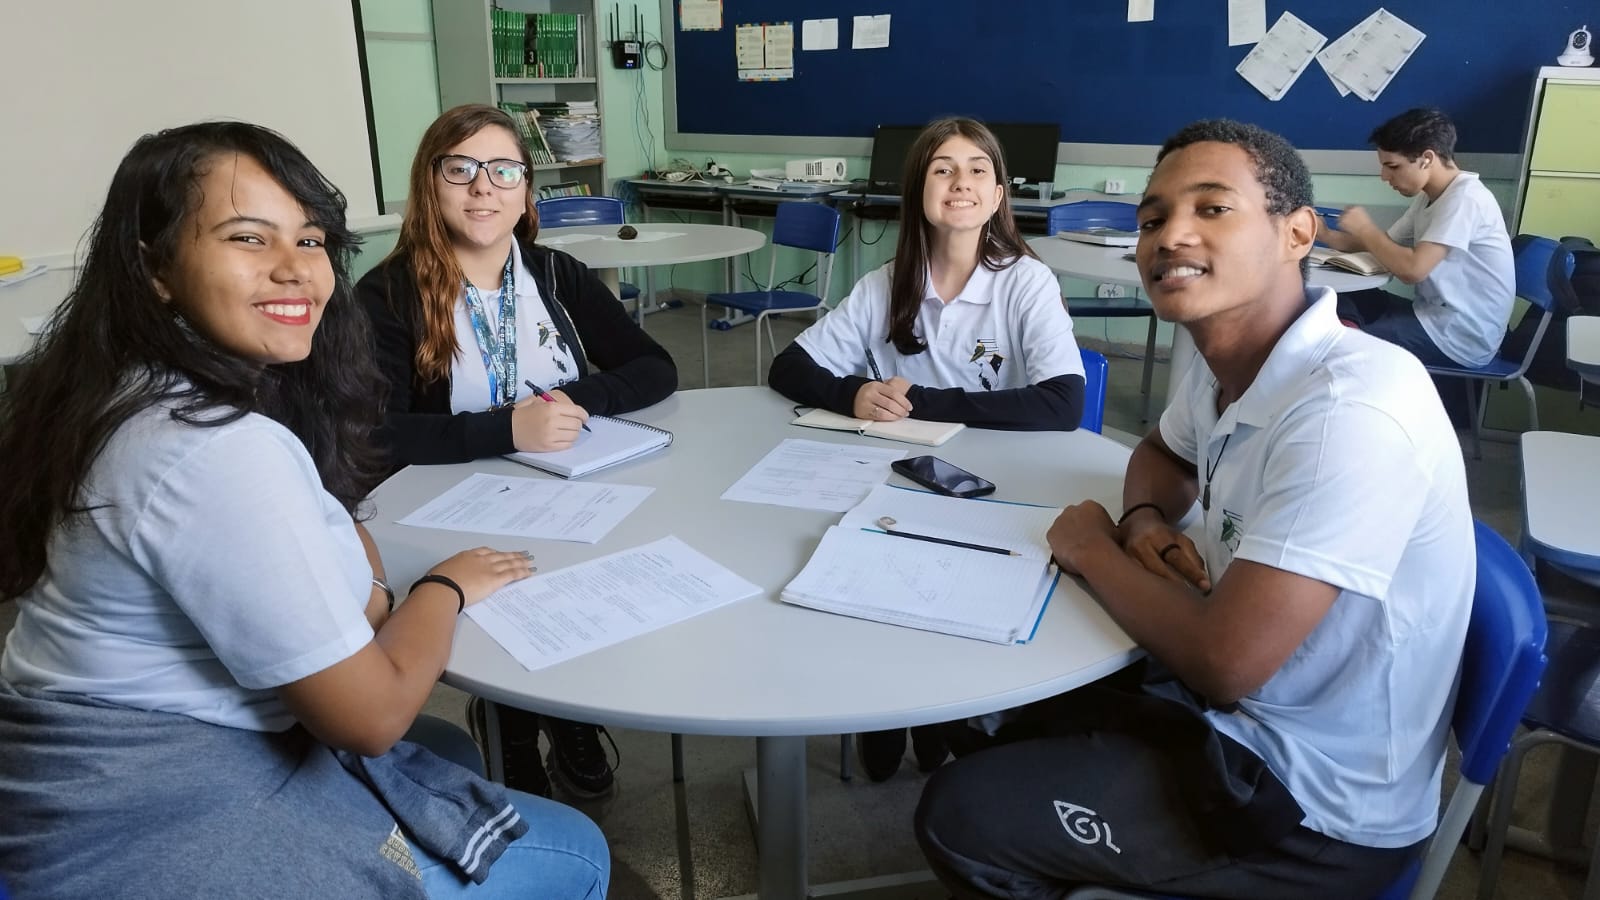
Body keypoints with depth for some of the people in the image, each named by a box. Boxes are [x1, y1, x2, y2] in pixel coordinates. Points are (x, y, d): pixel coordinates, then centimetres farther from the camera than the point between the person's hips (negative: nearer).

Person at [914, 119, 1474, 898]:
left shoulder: (1349, 410, -30)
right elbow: (1163, 454, 20)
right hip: (1242, 713, 8)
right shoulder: (1224, 366, -2)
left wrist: (1093, 551, -14)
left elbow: (1225, 659, -32)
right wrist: (1143, 522, -4)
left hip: (1313, 804, -8)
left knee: (959, 815, -9)